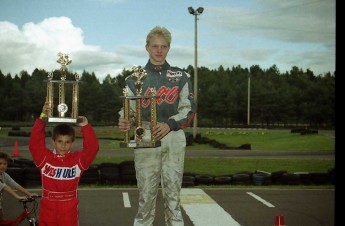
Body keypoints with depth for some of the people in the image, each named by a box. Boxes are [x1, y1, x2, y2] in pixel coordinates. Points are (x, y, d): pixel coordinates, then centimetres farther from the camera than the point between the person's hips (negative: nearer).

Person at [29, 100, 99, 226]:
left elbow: (92, 148, -13)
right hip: (47, 211, 1)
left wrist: (85, 127, -18)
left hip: (69, 211, 0)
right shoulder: (45, 158, -1)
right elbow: (35, 143, -11)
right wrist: (42, 118, -17)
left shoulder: (78, 159, -2)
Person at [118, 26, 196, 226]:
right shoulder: (135, 78, 8)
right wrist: (125, 123, -18)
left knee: (173, 192, 3)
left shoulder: (181, 77, 9)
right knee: (146, 193, -1)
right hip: (145, 139, 0)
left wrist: (169, 124, -14)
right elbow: (129, 109, 5)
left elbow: (188, 109, 3)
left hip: (174, 138, 1)